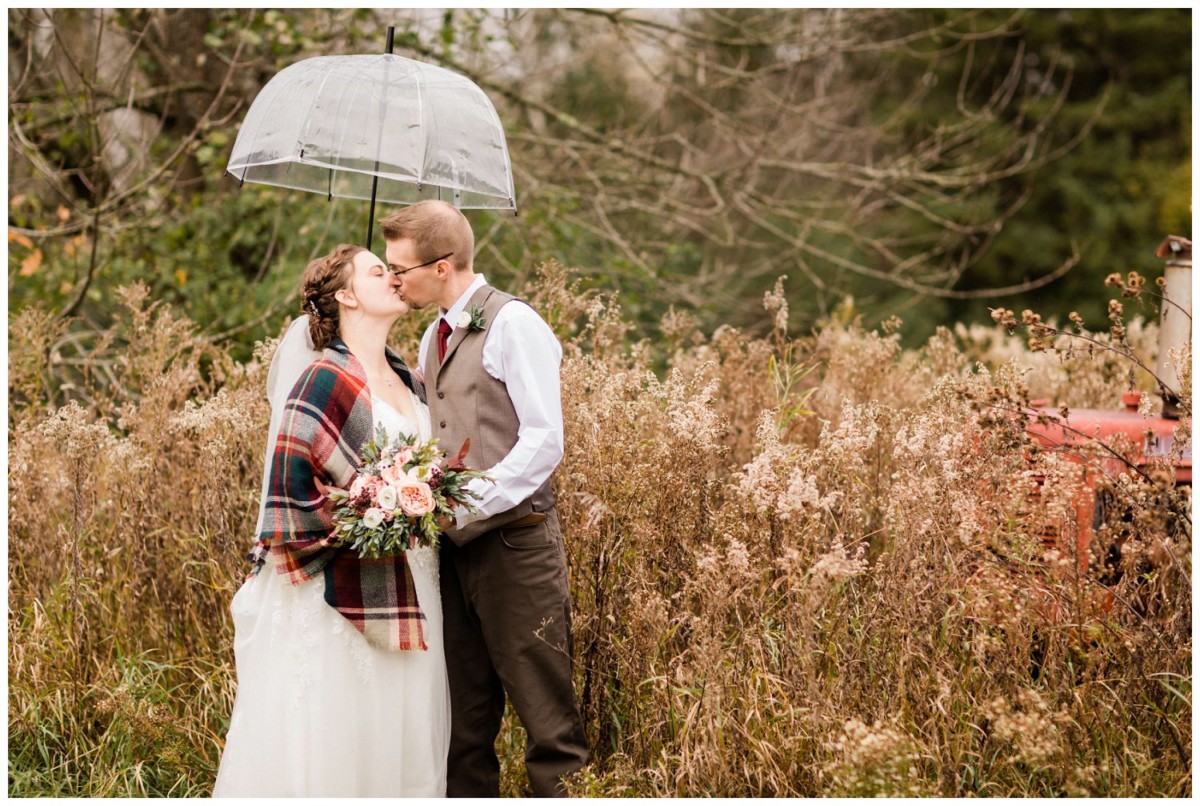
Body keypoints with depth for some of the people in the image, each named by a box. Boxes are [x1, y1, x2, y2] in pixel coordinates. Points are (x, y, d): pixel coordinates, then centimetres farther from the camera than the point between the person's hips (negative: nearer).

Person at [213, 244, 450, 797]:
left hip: (407, 596, 8)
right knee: (334, 737, -1)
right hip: (345, 595, -8)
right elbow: (290, 478, -16)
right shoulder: (326, 380, -11)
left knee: (400, 739, 11)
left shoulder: (407, 381, 13)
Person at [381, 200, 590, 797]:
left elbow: (544, 441, -16)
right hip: (454, 547, 8)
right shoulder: (434, 337, 16)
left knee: (548, 722, -3)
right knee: (465, 722, 11)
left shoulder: (512, 324, -9)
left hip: (513, 544, -8)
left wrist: (464, 506, -20)